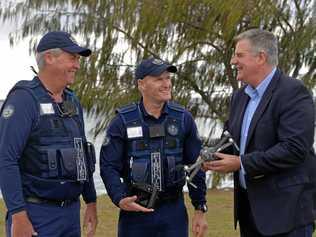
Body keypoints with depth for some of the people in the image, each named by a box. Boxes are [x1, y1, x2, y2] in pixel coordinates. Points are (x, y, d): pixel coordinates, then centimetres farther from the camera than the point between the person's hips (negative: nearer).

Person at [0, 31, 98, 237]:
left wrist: (91, 202, 18)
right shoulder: (24, 99, -12)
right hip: (36, 214, -7)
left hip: (71, 212, 8)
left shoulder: (73, 102, 13)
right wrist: (18, 216, -22)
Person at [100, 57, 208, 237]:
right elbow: (108, 166, -4)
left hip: (174, 210, 1)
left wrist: (200, 210, 4)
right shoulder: (123, 122, -3)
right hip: (135, 210, -1)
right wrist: (120, 199, -20)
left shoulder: (183, 119, 2)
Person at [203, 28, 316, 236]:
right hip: (249, 206, 8)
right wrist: (215, 155, -1)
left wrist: (241, 163, -19)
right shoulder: (240, 96, 14)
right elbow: (232, 138, 22)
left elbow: (294, 148, -22)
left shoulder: (294, 92, -13)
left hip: (286, 208, -8)